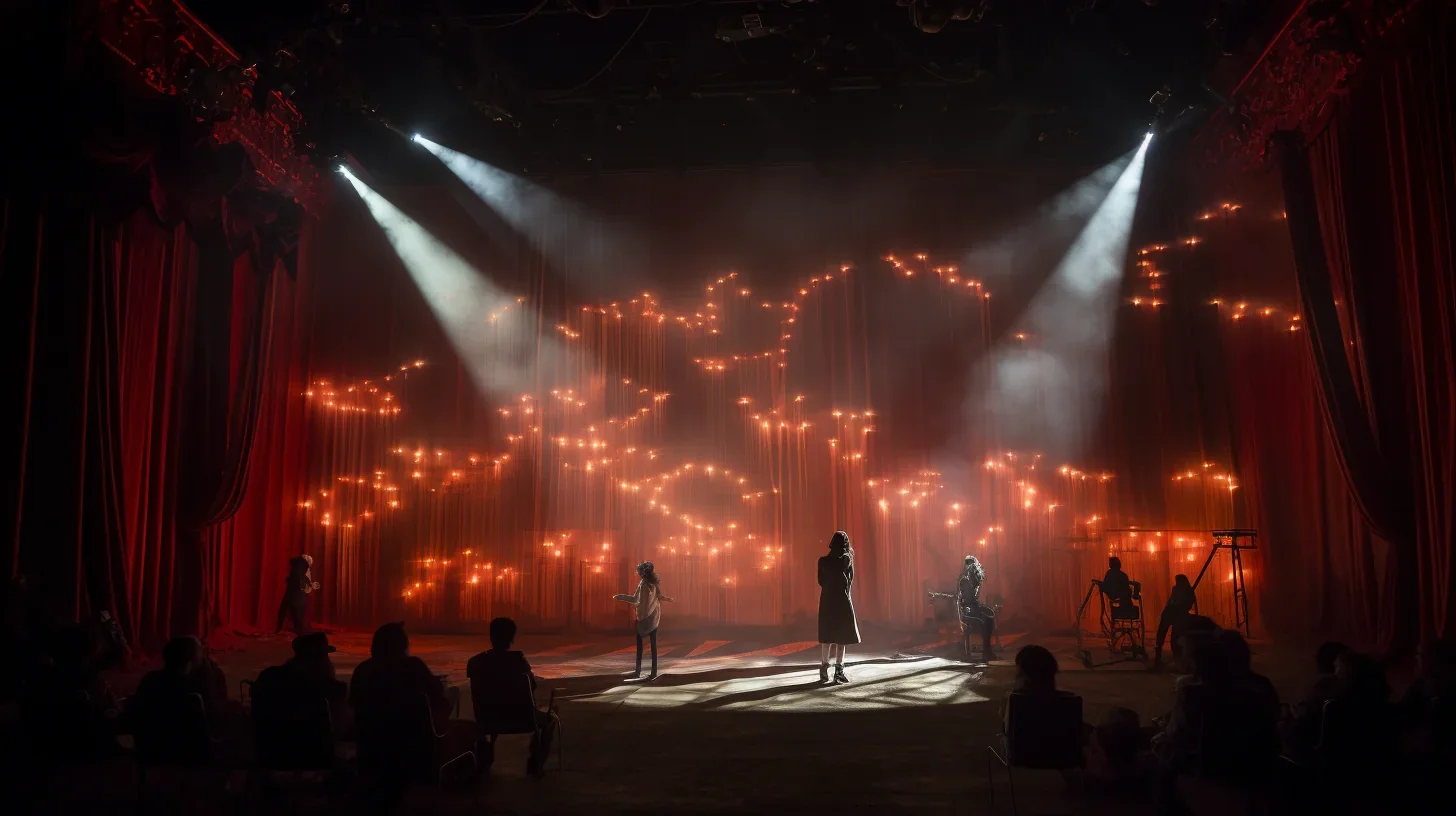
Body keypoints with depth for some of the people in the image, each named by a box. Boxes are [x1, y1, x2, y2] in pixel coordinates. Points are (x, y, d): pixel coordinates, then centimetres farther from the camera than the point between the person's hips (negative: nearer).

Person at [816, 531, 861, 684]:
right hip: (842, 601, -3)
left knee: (827, 637, 11)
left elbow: (821, 581, 5)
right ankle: (838, 672, 0)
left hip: (827, 601, 3)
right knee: (841, 637, 2)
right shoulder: (847, 559, -8)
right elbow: (851, 578, 6)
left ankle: (824, 670, 15)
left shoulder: (823, 561, -3)